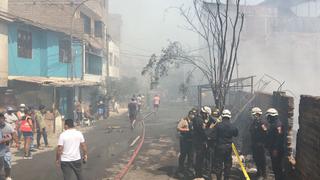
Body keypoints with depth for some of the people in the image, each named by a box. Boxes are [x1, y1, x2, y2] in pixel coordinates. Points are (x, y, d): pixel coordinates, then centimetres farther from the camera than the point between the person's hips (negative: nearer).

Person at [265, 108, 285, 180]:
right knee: (274, 166, 16)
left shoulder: (278, 124, -18)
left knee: (277, 167, -4)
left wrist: (275, 149, -24)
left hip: (277, 150, -10)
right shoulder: (271, 124, 12)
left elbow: (279, 137, -23)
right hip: (272, 149, 10)